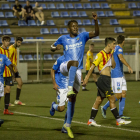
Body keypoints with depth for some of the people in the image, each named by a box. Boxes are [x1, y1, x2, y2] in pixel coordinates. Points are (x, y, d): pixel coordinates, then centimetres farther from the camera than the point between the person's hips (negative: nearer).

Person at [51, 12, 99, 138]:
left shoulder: (82, 36, 9)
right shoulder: (63, 38, 9)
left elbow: (96, 33, -5)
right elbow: (52, 48, 20)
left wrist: (95, 21, -21)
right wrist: (56, 47, -4)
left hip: (77, 71, 2)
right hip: (65, 67, -2)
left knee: (72, 98, 1)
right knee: (74, 62, -39)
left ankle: (67, 125, 11)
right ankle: (70, 89, -51)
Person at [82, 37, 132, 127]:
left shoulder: (109, 54, 14)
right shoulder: (101, 54, -12)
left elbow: (113, 66, 11)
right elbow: (93, 66, -13)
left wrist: (112, 55, 1)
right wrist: (87, 78, -13)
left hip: (107, 80, 9)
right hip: (103, 79, -9)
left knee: (99, 100, 10)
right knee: (112, 99, -7)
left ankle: (91, 120, 13)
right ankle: (119, 120, -3)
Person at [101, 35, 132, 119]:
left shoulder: (115, 48, 16)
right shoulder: (119, 49, -13)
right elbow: (121, 58, -33)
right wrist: (129, 66, -35)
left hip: (121, 74, 10)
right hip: (116, 75, -10)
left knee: (123, 93, 5)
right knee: (118, 95, -8)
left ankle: (121, 114, 4)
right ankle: (104, 108, 6)